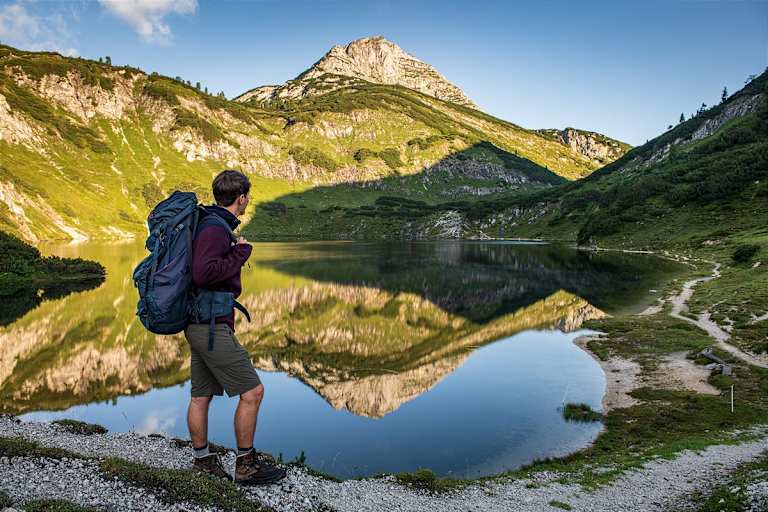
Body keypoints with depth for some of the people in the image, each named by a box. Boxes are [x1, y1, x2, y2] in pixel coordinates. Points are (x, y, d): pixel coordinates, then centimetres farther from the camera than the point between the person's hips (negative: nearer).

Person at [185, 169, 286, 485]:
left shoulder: (211, 225, 14)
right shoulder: (215, 229, -17)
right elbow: (203, 274, -29)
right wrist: (239, 255, -18)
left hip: (200, 326, 10)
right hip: (212, 327, -10)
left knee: (201, 396, 16)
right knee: (252, 391, -3)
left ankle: (202, 460, 27)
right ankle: (246, 464, 8)